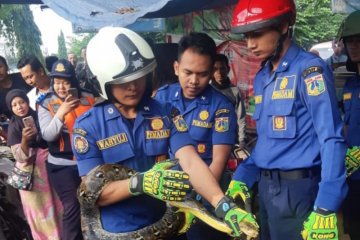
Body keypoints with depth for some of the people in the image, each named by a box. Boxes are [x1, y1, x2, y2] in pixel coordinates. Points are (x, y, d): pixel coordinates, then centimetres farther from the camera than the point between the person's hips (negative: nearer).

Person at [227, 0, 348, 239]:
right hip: (266, 186, 7)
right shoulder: (262, 77, 9)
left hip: (297, 189, -7)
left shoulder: (309, 69, -14)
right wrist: (242, 177, 10)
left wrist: (325, 208, -22)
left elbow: (331, 140, -18)